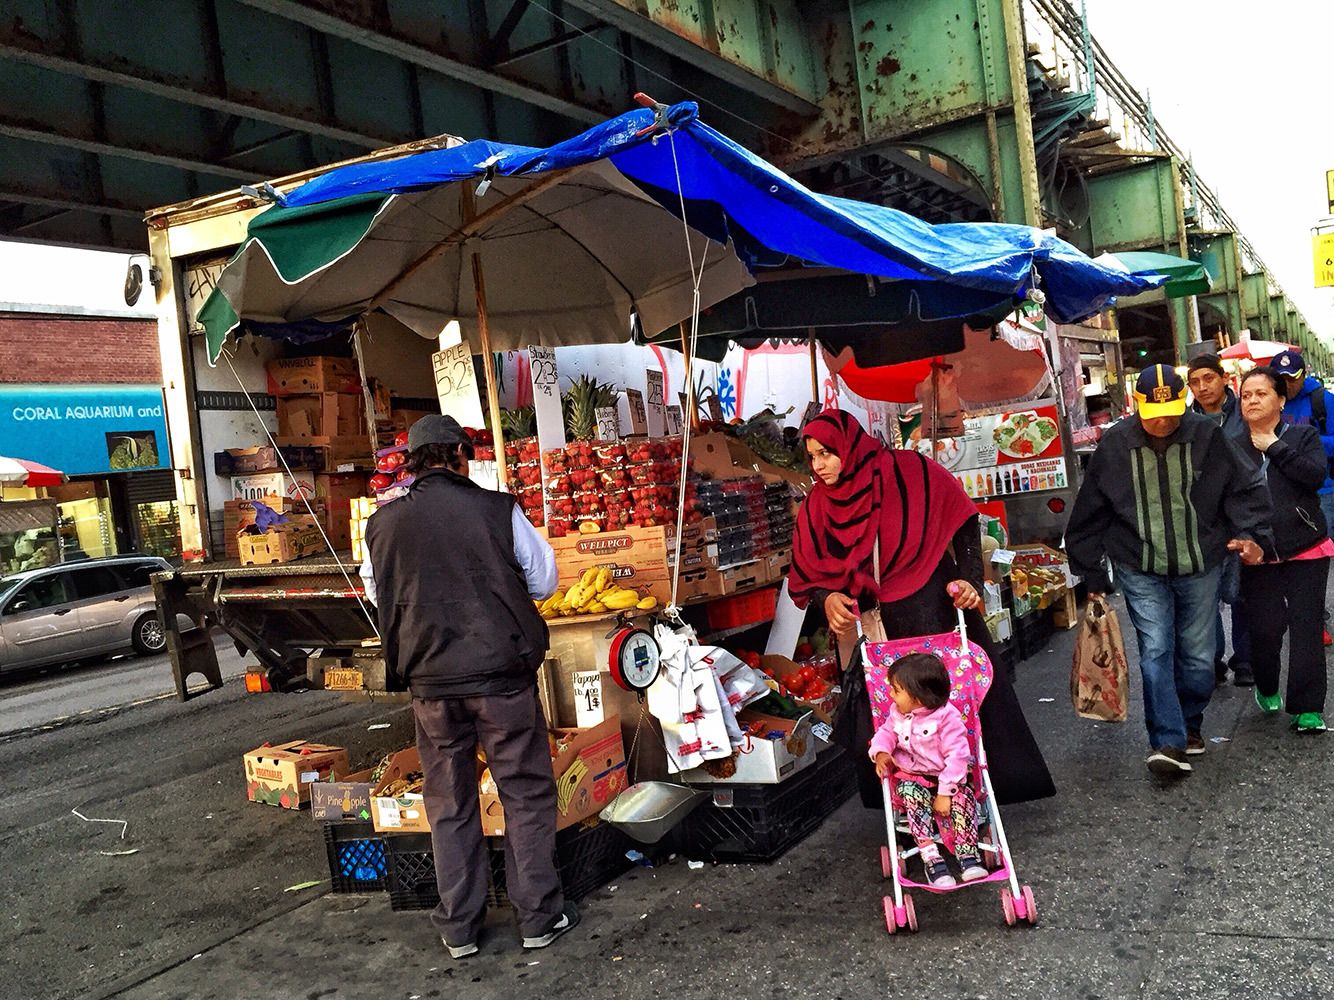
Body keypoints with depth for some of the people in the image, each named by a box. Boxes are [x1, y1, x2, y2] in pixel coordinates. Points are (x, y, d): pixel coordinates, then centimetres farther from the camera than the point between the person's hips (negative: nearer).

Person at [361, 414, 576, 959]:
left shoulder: (382, 523, -2)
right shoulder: (496, 509, -8)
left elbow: (377, 595, 14)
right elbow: (543, 580, 3)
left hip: (431, 683, 2)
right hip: (501, 673, -2)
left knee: (449, 805, 15)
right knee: (526, 793, 11)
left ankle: (459, 926, 23)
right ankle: (539, 916, 18)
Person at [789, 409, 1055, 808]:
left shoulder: (909, 472, -8)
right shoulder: (817, 506, 1)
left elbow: (964, 523, -2)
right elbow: (805, 573, 4)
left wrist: (970, 579, -11)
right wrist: (826, 598, -15)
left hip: (936, 615, -2)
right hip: (875, 629, 3)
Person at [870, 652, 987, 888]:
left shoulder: (946, 716, -19)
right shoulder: (898, 712, -1)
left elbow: (957, 756, -20)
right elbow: (887, 732, 12)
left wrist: (945, 792, -24)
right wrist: (881, 752, -13)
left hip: (946, 775, -2)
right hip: (911, 776, 3)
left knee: (962, 796, -30)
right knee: (912, 794, -29)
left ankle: (968, 856, -29)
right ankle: (930, 858, -35)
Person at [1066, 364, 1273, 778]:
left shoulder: (1207, 436, -6)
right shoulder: (1114, 445, -6)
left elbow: (1245, 489, 3)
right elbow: (1089, 515, 1)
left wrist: (1251, 534, -15)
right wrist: (1093, 575, 4)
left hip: (1200, 569, 1)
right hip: (1141, 572, -1)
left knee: (1198, 656, 10)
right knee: (1155, 652, -9)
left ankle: (1189, 725, 32)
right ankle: (1168, 743, -9)